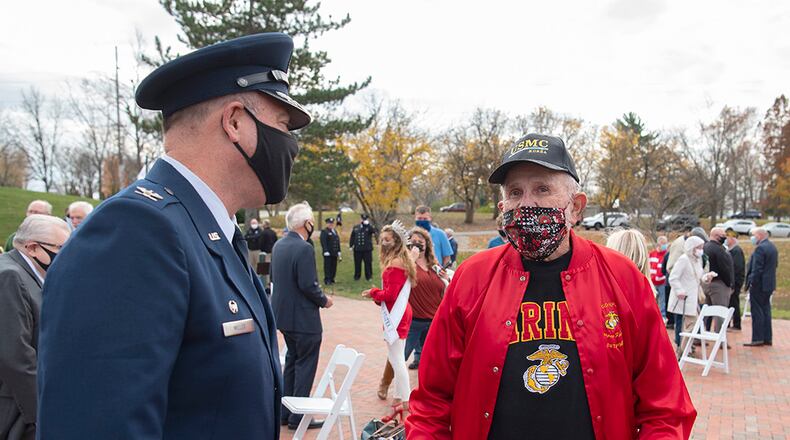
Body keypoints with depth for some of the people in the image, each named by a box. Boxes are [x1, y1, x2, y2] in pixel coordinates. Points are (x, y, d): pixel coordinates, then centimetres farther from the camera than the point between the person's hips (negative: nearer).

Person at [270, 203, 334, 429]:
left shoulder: (279, 245, 5)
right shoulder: (304, 249, -21)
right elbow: (308, 285, -24)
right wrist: (324, 300, -7)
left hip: (284, 314, 9)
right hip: (304, 318, -9)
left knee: (292, 361, 20)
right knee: (305, 366, 4)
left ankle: (285, 412, 28)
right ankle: (298, 416, 11)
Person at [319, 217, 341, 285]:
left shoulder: (335, 231, 19)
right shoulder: (324, 231, -5)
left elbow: (338, 241, 19)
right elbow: (323, 242, -14)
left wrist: (338, 251, 13)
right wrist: (325, 251, -21)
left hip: (334, 253, 7)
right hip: (328, 253, -7)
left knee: (334, 266, 7)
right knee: (327, 266, -4)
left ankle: (332, 279, 13)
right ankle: (327, 280, -1)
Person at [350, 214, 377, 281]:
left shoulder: (369, 227, 3)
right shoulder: (356, 228, 12)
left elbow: (374, 231, -19)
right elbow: (352, 237, 15)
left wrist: (367, 224, -22)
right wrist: (351, 246, 7)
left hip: (367, 249, -2)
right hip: (357, 249, 2)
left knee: (368, 263, 1)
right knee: (357, 264, 8)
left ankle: (369, 277, 11)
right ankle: (357, 277, 18)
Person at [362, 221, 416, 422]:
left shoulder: (395, 263, -18)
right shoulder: (402, 260, 13)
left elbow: (390, 294, -21)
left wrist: (373, 292, -5)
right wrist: (377, 296, 6)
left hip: (396, 315, -10)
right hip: (399, 313, 10)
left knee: (397, 360, -4)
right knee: (395, 359, 16)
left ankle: (405, 406, 2)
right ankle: (399, 401, 25)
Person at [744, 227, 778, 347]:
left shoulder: (760, 248, -18)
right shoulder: (773, 247, 12)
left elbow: (757, 269, -22)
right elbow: (775, 264, 19)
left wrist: (752, 283, -18)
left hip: (759, 284, -9)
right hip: (769, 284, 9)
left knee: (757, 311, -4)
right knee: (765, 310, 14)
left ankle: (757, 339, -2)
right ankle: (767, 338, 18)